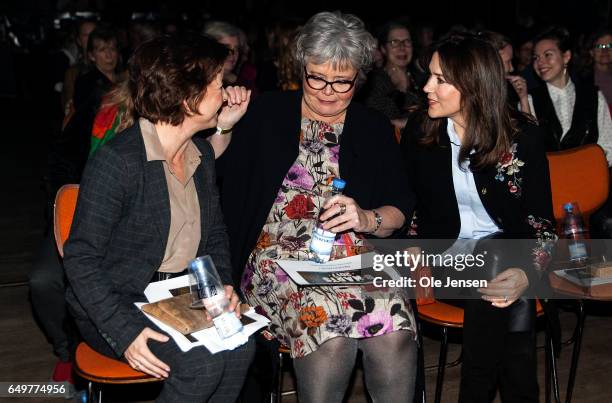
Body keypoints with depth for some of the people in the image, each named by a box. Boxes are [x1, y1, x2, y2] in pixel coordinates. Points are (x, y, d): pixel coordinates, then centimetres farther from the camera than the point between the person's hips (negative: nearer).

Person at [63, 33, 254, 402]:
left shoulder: (202, 154, 5)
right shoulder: (116, 161, -19)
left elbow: (216, 233, 17)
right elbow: (81, 259, -17)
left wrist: (223, 282, -2)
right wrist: (123, 331, -25)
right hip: (117, 303, -6)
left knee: (241, 345, -21)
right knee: (202, 361, -27)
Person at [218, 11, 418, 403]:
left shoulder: (375, 127, 14)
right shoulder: (268, 113, 9)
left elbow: (401, 208, 9)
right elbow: (219, 176, 7)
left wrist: (367, 219, -10)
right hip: (278, 257, -1)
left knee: (395, 336, -28)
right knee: (330, 335, -32)